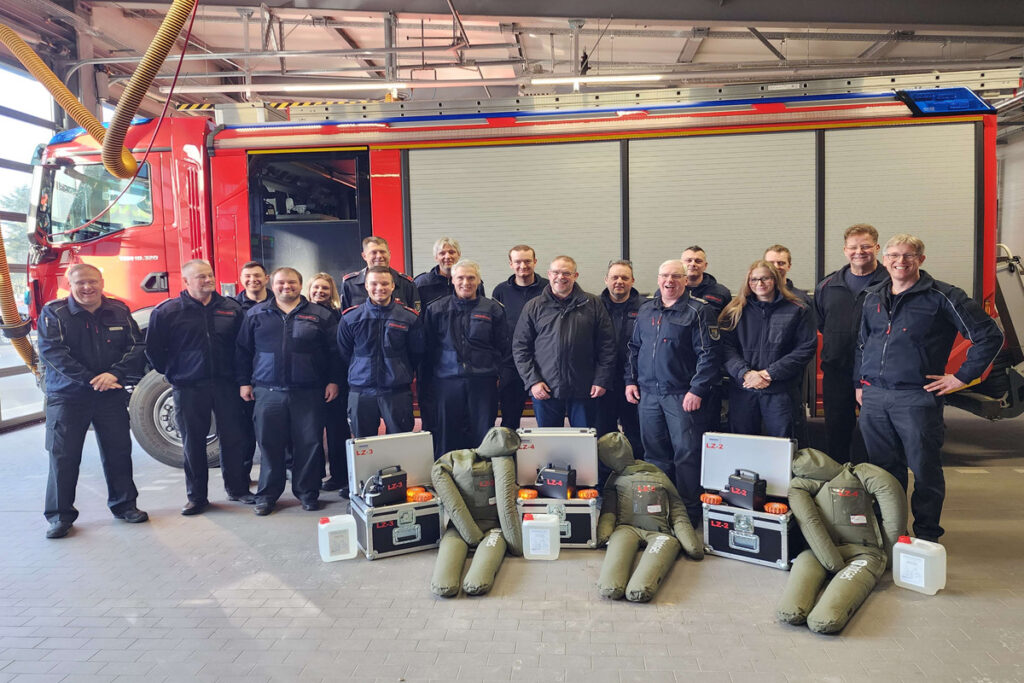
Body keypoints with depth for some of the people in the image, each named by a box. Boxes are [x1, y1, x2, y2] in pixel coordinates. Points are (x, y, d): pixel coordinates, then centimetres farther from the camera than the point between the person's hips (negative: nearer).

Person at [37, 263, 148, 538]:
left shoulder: (119, 311, 5)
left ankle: (123, 504, 23)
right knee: (63, 456, 0)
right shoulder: (53, 313, -4)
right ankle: (60, 515, 13)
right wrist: (91, 379, -22)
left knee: (118, 451, 8)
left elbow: (137, 346, 0)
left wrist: (114, 374, -17)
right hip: (66, 396, -2)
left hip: (112, 396, 3)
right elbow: (52, 352, -14)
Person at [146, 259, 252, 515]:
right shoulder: (167, 311, -2)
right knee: (193, 443, 7)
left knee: (234, 438, 6)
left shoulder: (231, 308, 5)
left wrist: (240, 375, 8)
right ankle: (196, 496, 18)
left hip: (226, 385, 2)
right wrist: (171, 373, 5)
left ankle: (238, 489, 20)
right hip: (188, 388, -1)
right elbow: (153, 349, 4)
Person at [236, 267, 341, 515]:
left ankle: (307, 493, 18)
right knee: (269, 444, 5)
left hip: (308, 393, -1)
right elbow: (243, 351, 12)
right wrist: (244, 382, 8)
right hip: (268, 392, 1)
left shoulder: (320, 315, 6)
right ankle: (267, 495, 20)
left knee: (309, 444, 3)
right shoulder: (256, 314, 9)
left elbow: (333, 352, 7)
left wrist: (333, 381, 2)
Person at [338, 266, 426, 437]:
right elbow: (342, 355, 10)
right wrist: (356, 376, 10)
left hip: (398, 393, -1)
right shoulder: (350, 318, 3)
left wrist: (403, 376, 10)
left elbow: (417, 354, 9)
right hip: (360, 393, 1)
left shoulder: (409, 317, 1)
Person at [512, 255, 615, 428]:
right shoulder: (533, 307, 6)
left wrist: (602, 380, -2)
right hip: (545, 390, 0)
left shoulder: (592, 304, 5)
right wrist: (532, 381, -5)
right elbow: (520, 347, 5)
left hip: (584, 390, 0)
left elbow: (607, 345, 4)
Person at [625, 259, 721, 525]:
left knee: (686, 454, -2)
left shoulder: (699, 310, -5)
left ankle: (689, 511, 10)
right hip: (647, 393, 6)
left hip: (682, 395, -5)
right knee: (654, 453, 12)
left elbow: (708, 353, -10)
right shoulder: (646, 310, 14)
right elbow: (634, 348, 20)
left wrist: (697, 389, -15)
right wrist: (630, 380, 12)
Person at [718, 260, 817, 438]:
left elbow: (807, 348, -3)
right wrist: (745, 373, -15)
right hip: (742, 389, 1)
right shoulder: (736, 311, 8)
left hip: (780, 391, -1)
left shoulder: (798, 311, 4)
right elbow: (726, 346, 0)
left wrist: (770, 373, -11)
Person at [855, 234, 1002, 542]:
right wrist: (859, 382, 16)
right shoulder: (873, 297, 14)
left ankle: (927, 535, 19)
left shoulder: (942, 296, -3)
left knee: (925, 470, 3)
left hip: (917, 398, -5)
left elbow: (989, 335, -3)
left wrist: (962, 377, -5)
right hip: (873, 398, 5)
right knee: (883, 469, 12)